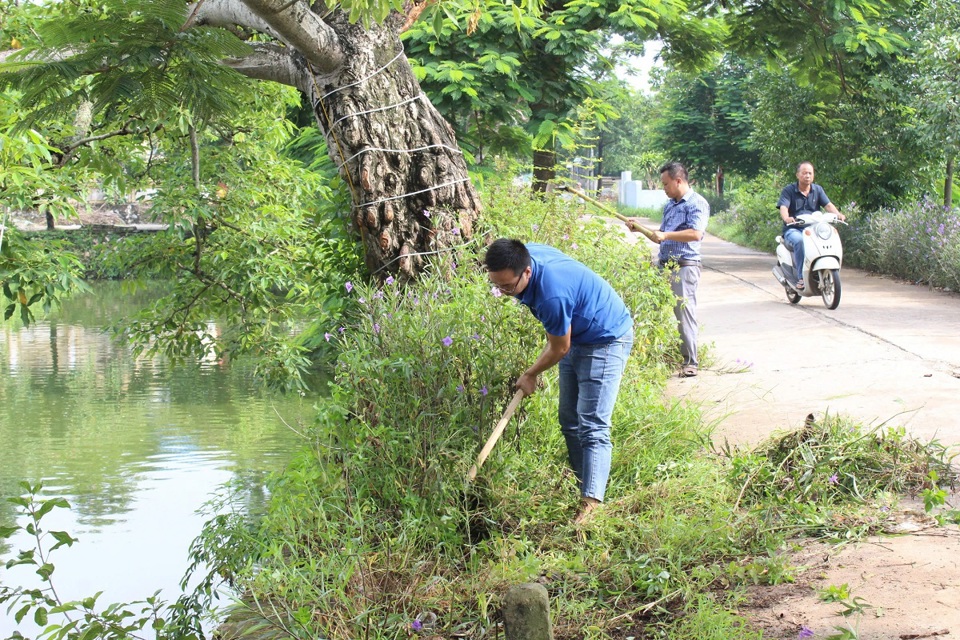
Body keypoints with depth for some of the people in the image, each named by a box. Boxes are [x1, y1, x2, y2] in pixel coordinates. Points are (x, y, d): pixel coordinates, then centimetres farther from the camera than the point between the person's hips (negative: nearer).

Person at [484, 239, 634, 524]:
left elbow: (559, 349, -21)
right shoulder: (524, 255, -13)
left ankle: (590, 504, -24)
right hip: (577, 335, 10)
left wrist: (530, 375, -3)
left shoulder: (552, 296, -38)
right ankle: (583, 485, 18)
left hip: (607, 339, -10)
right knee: (569, 420, 11)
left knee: (592, 426, -18)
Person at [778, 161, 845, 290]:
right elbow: (783, 208, -12)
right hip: (793, 230, -3)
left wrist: (838, 214, -22)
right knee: (799, 240, -37)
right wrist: (786, 218, -36)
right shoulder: (788, 190, 3)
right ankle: (801, 278, -36)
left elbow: (828, 205, 0)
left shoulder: (818, 190, 14)